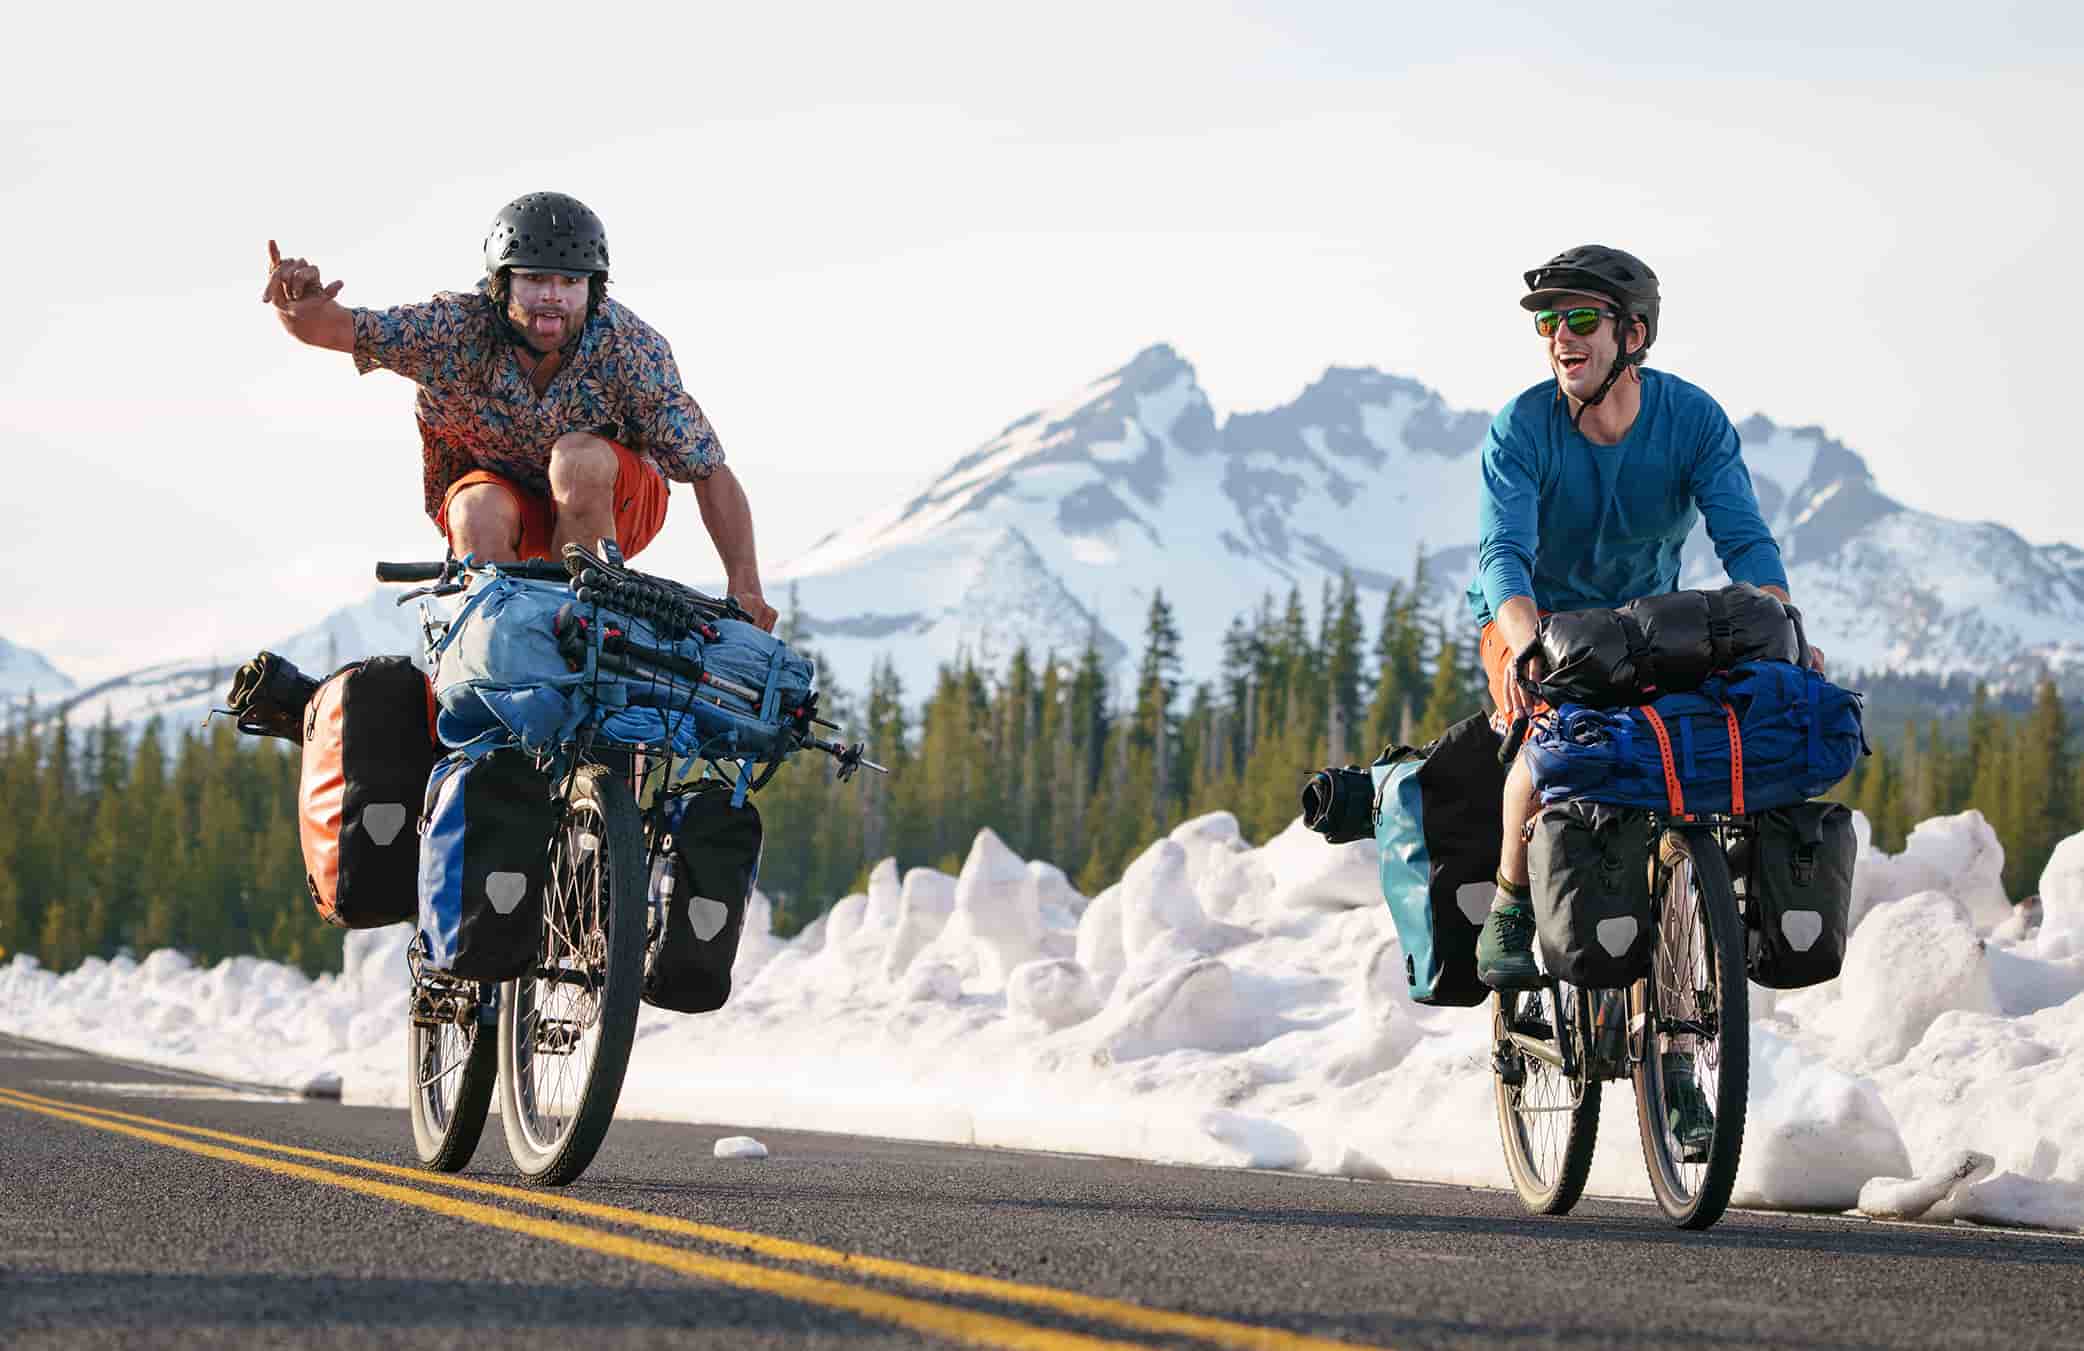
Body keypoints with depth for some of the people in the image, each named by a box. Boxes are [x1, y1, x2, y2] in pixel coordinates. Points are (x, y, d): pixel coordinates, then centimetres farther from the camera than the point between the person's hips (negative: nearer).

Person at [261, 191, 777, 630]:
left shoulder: (628, 347, -25)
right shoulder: (458, 327, -22)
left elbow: (710, 471, -22)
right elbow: (334, 328, -24)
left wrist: (744, 587, -32)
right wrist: (302, 307, -50)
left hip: (612, 503, -1)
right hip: (500, 488, 1)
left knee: (579, 456, -33)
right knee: (478, 511, -33)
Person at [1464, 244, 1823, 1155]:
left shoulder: (1693, 420, -16)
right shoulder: (1522, 428, -21)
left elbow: (1744, 540, -25)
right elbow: (1503, 553, -32)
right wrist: (1529, 647, -53)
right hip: (1533, 620, -2)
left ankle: (1673, 1053, -5)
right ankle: (1510, 910, -14)